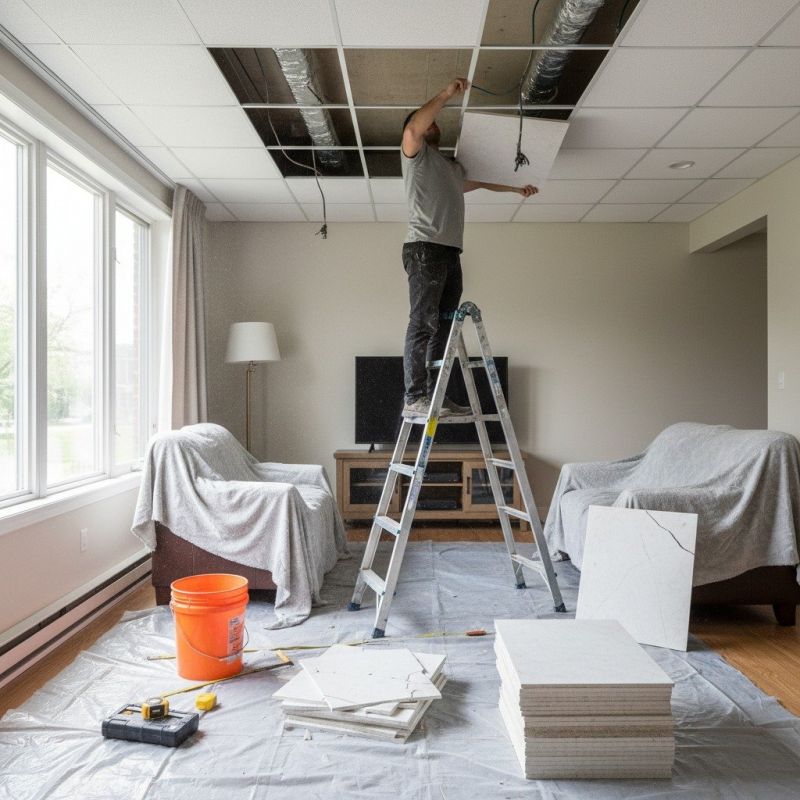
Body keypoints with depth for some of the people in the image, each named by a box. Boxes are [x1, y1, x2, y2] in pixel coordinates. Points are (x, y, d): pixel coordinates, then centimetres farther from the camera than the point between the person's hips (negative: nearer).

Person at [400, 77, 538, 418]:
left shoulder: (452, 167, 32)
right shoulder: (415, 153, 7)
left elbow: (482, 180, 49)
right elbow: (413, 127, -16)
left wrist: (516, 188, 53)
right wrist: (446, 93, -16)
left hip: (450, 252, 8)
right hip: (425, 247, -8)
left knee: (444, 326, 3)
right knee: (423, 323, -15)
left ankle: (436, 396, 4)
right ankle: (414, 398, -19)